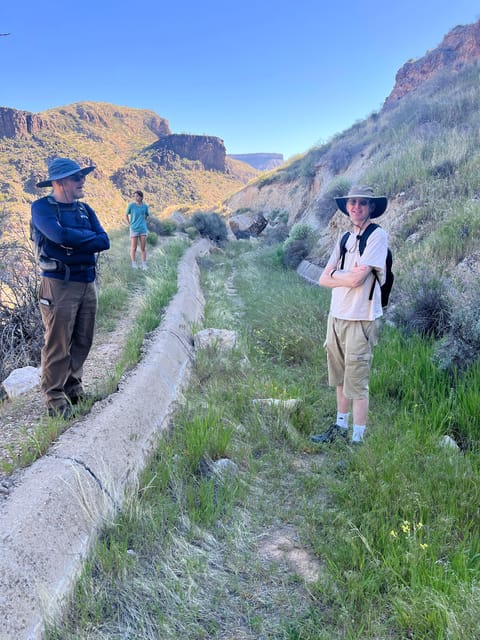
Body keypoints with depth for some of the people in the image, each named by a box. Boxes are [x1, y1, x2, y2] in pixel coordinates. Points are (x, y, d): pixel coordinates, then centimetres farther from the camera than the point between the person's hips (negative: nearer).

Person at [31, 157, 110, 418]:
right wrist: (89, 236, -7)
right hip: (59, 284, -6)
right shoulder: (42, 207, -4)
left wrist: (74, 244, -13)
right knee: (58, 344, -3)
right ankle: (54, 399, 7)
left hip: (88, 283, 6)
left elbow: (104, 242, 0)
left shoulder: (85, 209, 13)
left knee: (83, 341, 12)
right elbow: (60, 234, -23)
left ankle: (73, 387, 28)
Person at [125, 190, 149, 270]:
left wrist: (143, 223, 11)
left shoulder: (145, 206, 1)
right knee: (133, 248, 2)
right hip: (134, 229, -2)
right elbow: (126, 214, 9)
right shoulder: (131, 205, -5)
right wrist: (129, 224, 4)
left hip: (143, 229, 2)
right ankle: (134, 265, 9)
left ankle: (144, 265, 9)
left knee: (143, 248, 3)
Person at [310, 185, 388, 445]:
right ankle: (340, 427, 32)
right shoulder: (345, 238, 13)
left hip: (360, 319, -7)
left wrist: (335, 274, -2)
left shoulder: (377, 236, -9)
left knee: (357, 384, -2)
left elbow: (357, 279, -19)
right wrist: (348, 276, -8)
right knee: (340, 379, 17)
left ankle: (358, 439, 8)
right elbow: (323, 279, 6)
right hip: (336, 316, 7)